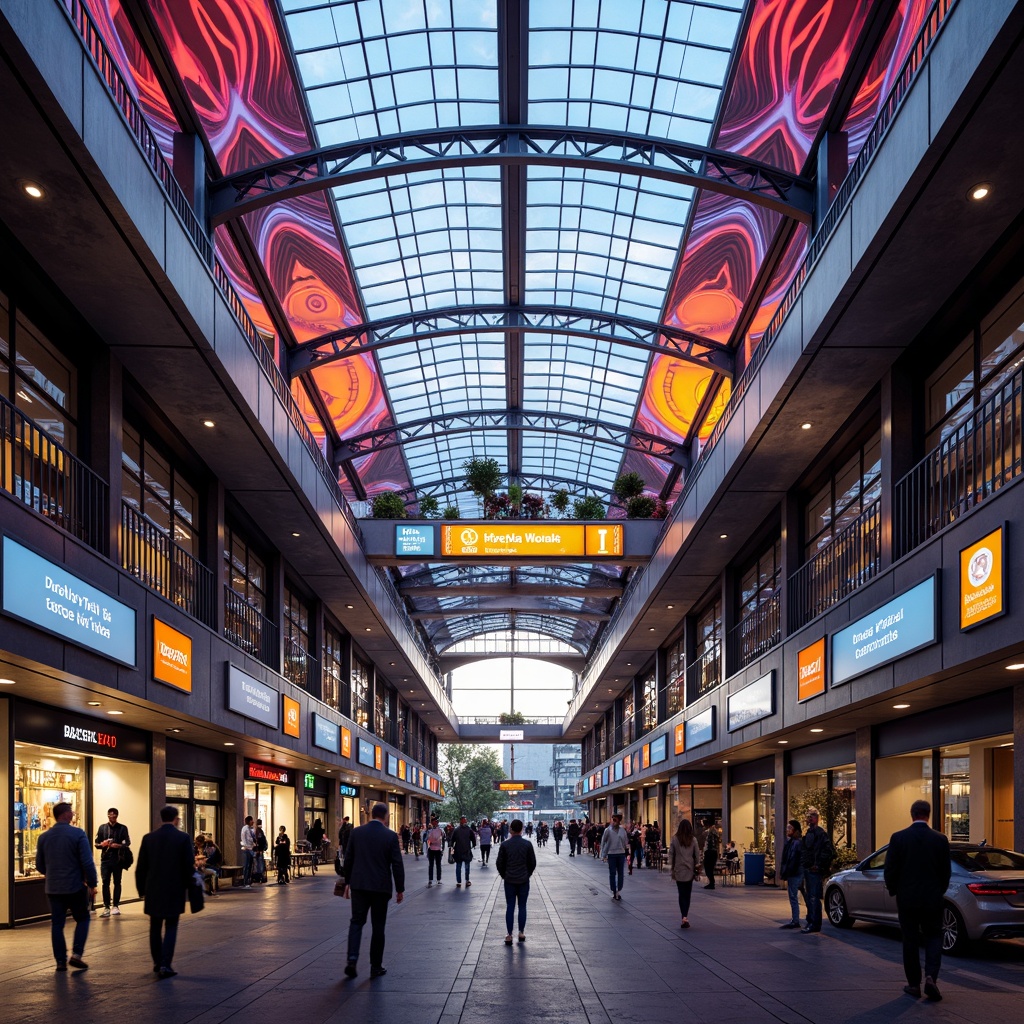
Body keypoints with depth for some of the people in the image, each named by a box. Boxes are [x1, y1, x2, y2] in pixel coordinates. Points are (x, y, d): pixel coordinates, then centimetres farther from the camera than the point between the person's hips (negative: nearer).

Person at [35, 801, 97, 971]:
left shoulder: (44, 837, 2)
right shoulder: (78, 834, -13)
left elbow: (40, 866, 10)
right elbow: (87, 863, -16)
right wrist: (92, 884, -5)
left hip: (53, 888, 4)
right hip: (75, 887, -4)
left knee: (57, 924, 11)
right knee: (82, 919, 12)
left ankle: (60, 961, 11)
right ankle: (76, 954, -1)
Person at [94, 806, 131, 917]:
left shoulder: (122, 828, 5)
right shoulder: (102, 828, 9)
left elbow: (127, 843, 0)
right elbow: (96, 844, 9)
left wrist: (118, 846, -18)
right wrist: (102, 844, -13)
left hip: (118, 859, -1)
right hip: (105, 858, 1)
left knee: (117, 883, 4)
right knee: (105, 883, -4)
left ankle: (115, 906, 12)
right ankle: (106, 907, -1)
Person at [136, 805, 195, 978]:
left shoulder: (148, 838, -1)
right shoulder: (183, 838, -8)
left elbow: (141, 867, 2)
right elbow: (189, 866, -7)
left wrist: (142, 889, 12)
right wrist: (187, 886, 9)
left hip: (153, 891, 2)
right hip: (174, 891, -2)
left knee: (155, 927, 15)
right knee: (170, 927, 3)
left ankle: (157, 963, 20)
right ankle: (165, 965, -7)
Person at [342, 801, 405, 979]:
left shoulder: (356, 832, 0)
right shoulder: (391, 836, -8)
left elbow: (348, 859, 6)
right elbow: (397, 864, -7)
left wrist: (347, 882, 17)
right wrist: (400, 889, 2)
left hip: (359, 885, 2)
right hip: (381, 887, -2)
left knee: (356, 922, 10)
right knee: (378, 926, 8)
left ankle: (352, 959, -8)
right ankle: (376, 966, 13)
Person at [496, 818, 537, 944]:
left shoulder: (505, 844, -6)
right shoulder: (527, 844, -6)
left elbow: (499, 863, -1)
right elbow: (533, 863, 0)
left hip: (509, 881, 0)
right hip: (524, 880, 0)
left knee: (510, 907, 4)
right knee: (522, 907, 9)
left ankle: (509, 935, 3)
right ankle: (521, 933, 11)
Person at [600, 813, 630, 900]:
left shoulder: (622, 830, 4)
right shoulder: (608, 830, -2)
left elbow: (626, 841, 10)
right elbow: (603, 842, 2)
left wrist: (627, 850, 5)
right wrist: (603, 855, 0)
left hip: (621, 854, 2)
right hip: (611, 854, -2)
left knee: (620, 873, 4)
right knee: (612, 873, 2)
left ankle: (619, 891, 11)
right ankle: (613, 891, 8)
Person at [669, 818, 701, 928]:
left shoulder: (675, 839, -5)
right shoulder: (693, 839, -1)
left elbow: (671, 853, -2)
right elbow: (697, 854, 3)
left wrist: (671, 867, 5)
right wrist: (697, 866, 13)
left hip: (679, 870, -2)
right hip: (690, 870, 2)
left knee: (682, 894, 0)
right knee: (688, 894, 10)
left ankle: (684, 917, -12)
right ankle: (686, 917, 12)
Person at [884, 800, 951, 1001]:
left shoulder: (898, 838, -8)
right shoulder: (940, 839, -5)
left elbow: (890, 870, -5)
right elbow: (945, 872, 2)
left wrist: (894, 891, 12)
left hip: (907, 898, 0)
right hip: (933, 899, 0)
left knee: (910, 941, 9)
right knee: (933, 938, 10)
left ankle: (914, 984, 13)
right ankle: (930, 976, -9)